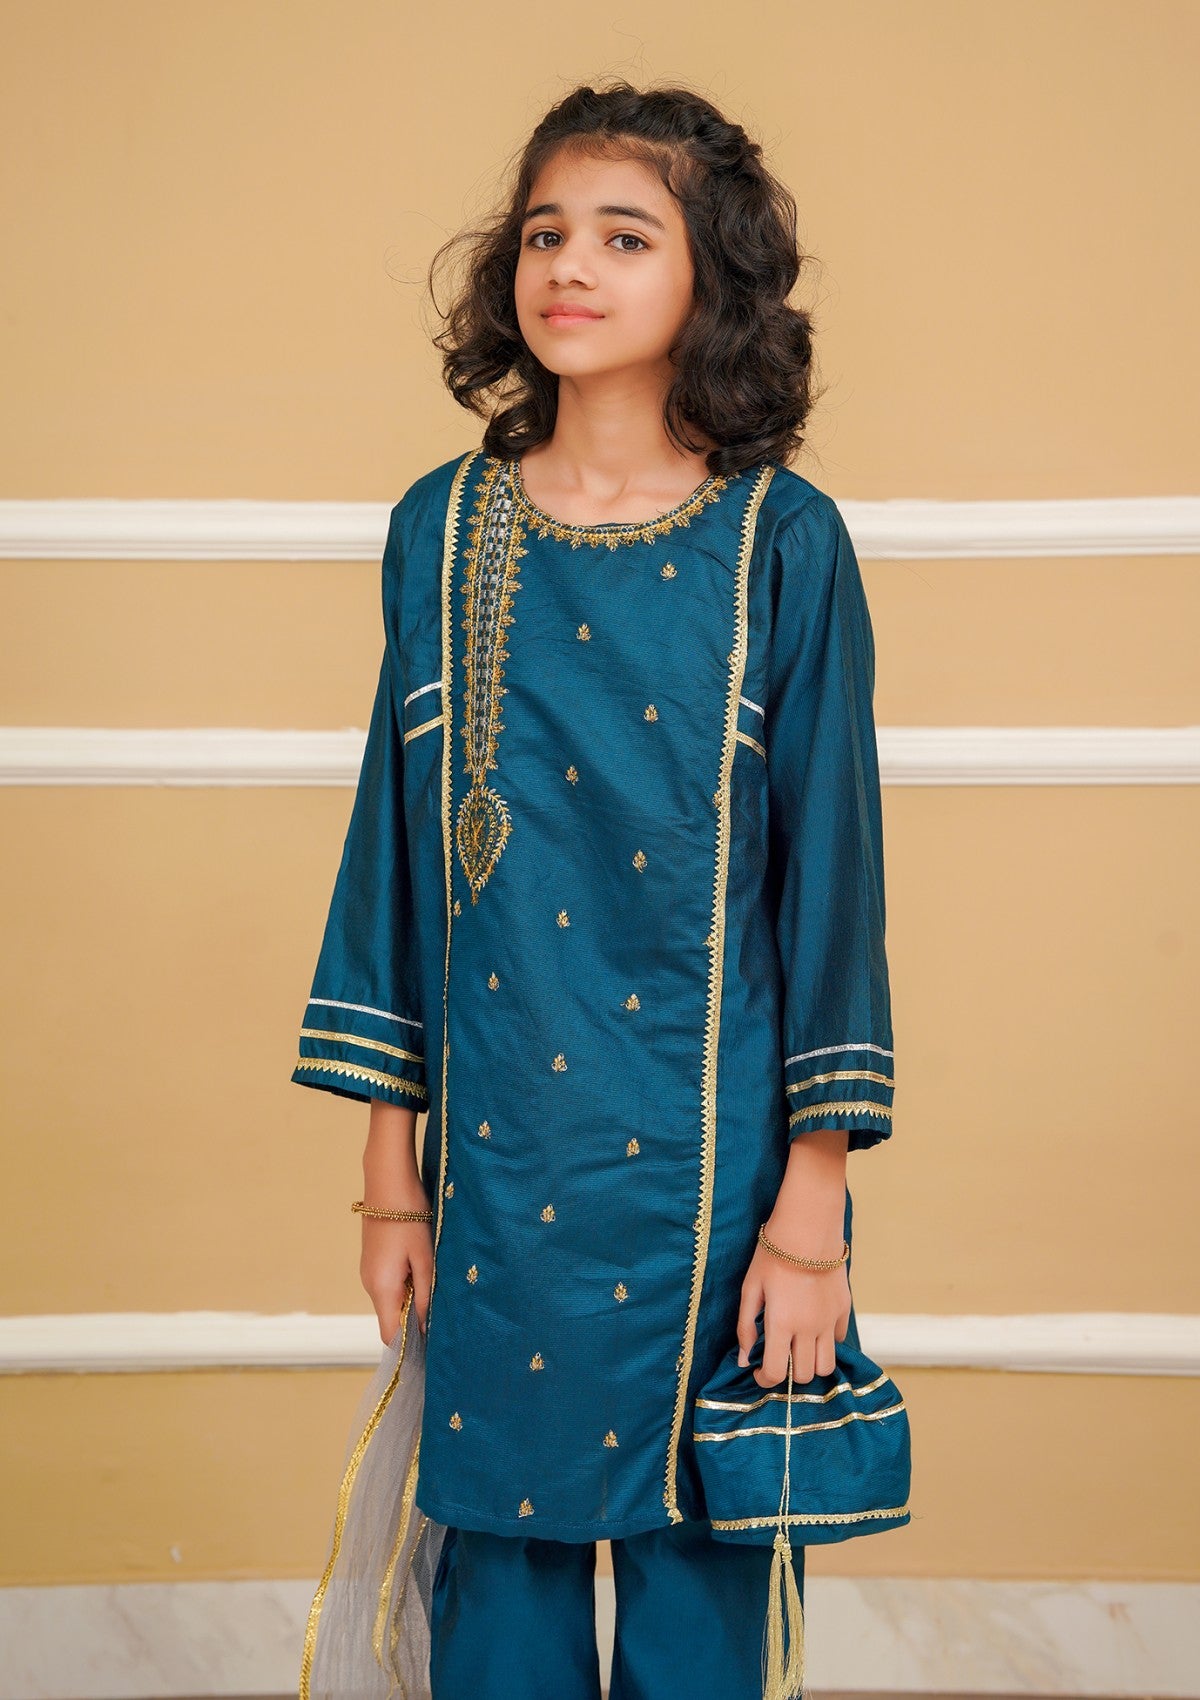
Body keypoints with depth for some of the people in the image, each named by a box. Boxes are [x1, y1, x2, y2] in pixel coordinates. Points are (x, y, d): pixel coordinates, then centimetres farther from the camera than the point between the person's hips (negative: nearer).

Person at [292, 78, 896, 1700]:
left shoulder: (783, 544, -5)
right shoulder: (443, 529, 2)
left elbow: (832, 862, -4)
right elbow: (399, 841, 6)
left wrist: (814, 1200, -6)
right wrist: (391, 1172, 5)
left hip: (709, 1160, -2)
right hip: (496, 1155, 2)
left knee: (697, 1565, 9)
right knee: (497, 1561, 11)